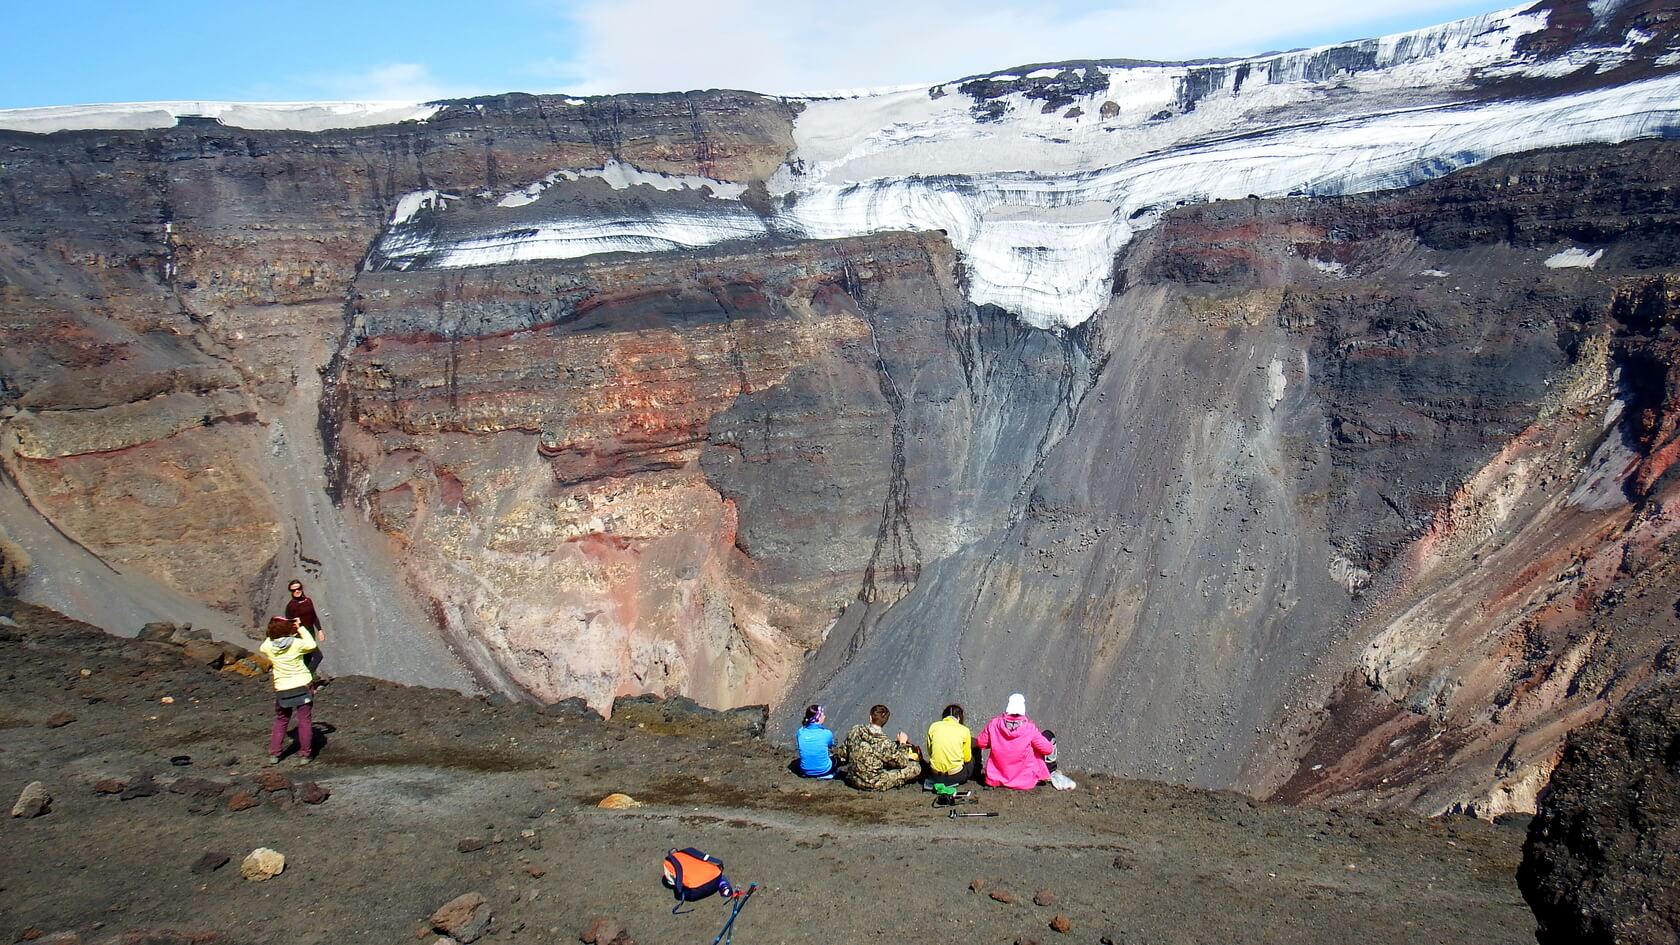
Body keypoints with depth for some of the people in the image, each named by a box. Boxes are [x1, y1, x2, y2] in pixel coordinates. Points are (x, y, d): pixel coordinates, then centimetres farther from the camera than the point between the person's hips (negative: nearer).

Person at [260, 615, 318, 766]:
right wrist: (301, 628, 8)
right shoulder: (296, 643, -13)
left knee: (281, 721, 20)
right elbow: (311, 645, 6)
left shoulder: (269, 646, -7)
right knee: (305, 720, 6)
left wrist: (274, 634, 13)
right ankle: (304, 755, 7)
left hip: (282, 689, 2)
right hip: (302, 685, -2)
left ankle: (274, 754, 18)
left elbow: (262, 648, 18)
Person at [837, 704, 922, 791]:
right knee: (916, 767, 0)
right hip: (873, 785, -6)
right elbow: (902, 763, -9)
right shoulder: (885, 743, -23)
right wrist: (902, 744, 6)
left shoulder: (855, 731, -12)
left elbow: (843, 754, 1)